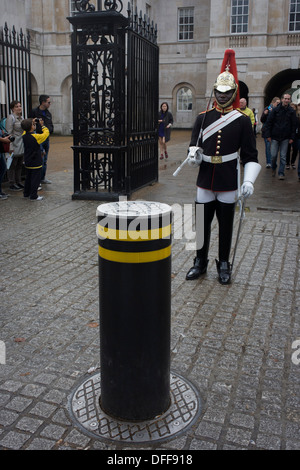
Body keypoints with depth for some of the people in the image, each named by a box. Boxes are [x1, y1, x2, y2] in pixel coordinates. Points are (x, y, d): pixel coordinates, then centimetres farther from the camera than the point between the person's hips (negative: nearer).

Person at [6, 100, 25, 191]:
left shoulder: (21, 117, 13)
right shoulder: (11, 117, -12)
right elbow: (9, 133, -16)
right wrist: (10, 147, -20)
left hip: (22, 146, 8)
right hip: (15, 146, -8)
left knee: (19, 165, 13)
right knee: (12, 166, 0)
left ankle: (18, 182, 23)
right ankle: (12, 184, 6)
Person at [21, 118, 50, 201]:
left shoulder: (24, 135, -2)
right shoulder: (36, 137, -20)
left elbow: (26, 130, 21)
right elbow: (46, 132, -9)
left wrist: (35, 124, 9)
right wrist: (42, 125, 4)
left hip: (27, 162, 7)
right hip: (36, 162, -7)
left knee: (28, 178, 19)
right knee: (35, 179, 0)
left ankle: (26, 193, 29)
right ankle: (33, 196, 2)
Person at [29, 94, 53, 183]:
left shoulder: (48, 113, 14)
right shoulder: (34, 112, -7)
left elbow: (51, 125, 20)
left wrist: (49, 130, 2)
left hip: (46, 139, 7)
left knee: (45, 160, 13)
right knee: (40, 159, -11)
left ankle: (43, 178, 23)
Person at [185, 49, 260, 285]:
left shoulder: (242, 121, -1)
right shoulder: (203, 117, 5)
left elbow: (250, 155, -3)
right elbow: (194, 144, 11)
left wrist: (249, 181, -15)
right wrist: (193, 155, -13)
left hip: (228, 182, -2)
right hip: (205, 180, 2)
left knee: (226, 225, 8)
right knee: (202, 222, 9)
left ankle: (224, 265, 24)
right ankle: (200, 262, 25)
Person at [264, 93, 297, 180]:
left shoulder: (291, 111, 2)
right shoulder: (275, 110, -2)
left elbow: (294, 125, 6)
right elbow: (268, 122, 0)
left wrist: (292, 137, 0)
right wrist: (268, 135, -5)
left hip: (285, 138, 1)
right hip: (275, 137, -1)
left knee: (283, 156, 2)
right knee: (273, 155, 0)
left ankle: (281, 173, 9)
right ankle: (273, 168, 27)